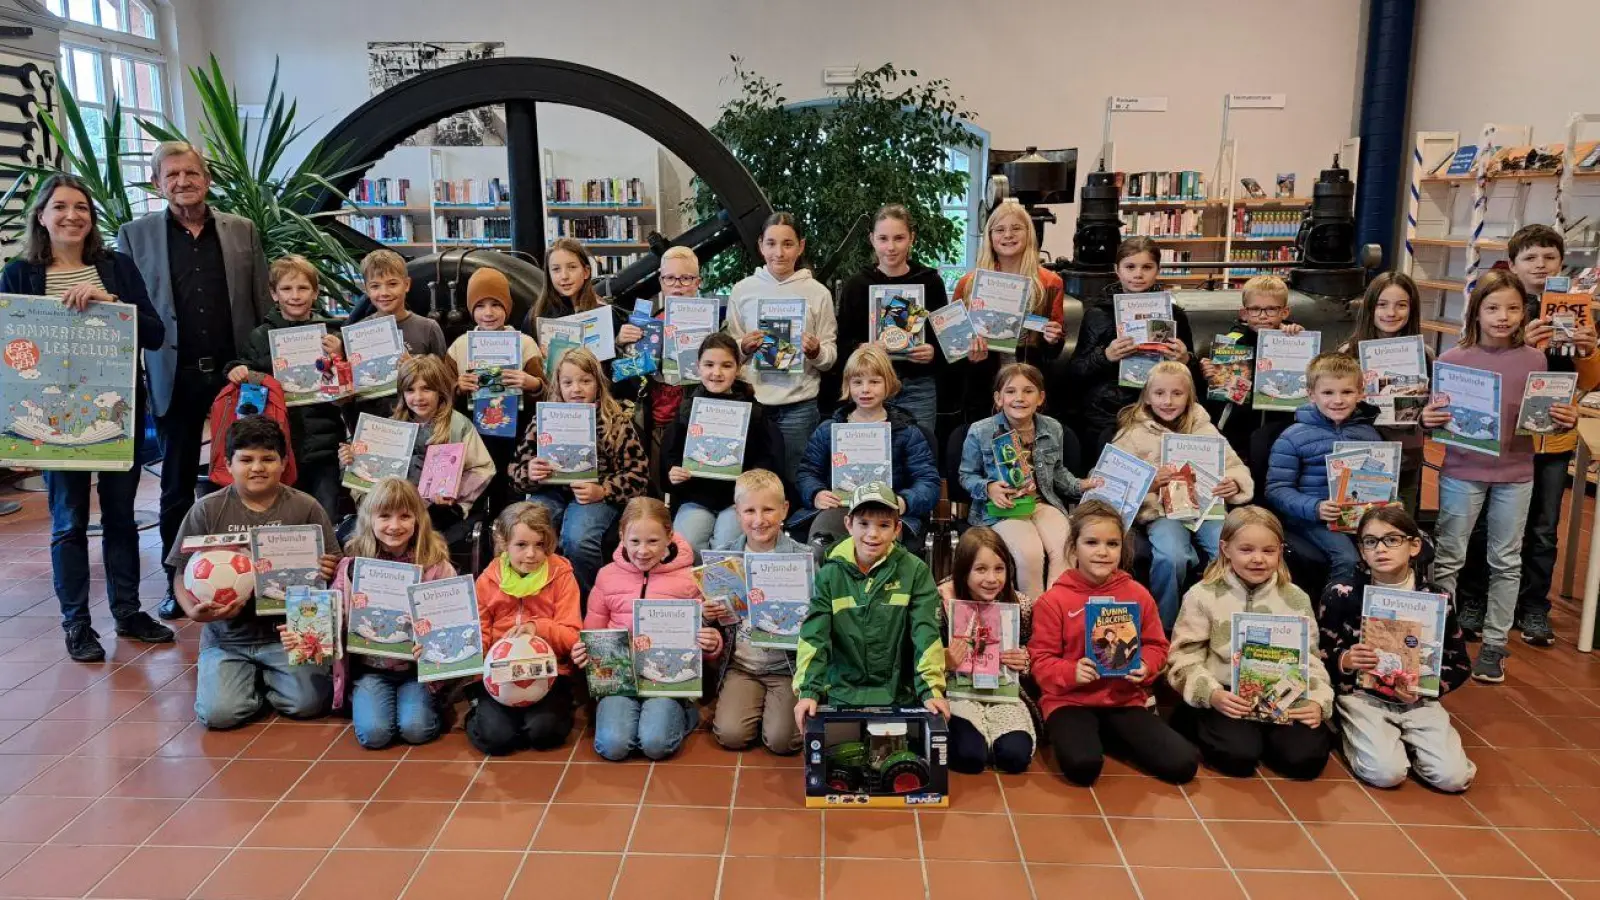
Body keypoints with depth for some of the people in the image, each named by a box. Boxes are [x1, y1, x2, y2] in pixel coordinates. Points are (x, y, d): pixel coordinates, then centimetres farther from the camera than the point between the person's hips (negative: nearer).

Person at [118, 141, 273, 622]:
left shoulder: (243, 231, 6)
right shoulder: (135, 235, 3)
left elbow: (264, 304, 6)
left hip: (235, 373, 1)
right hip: (175, 378, 0)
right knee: (177, 484, 9)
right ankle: (178, 581, 20)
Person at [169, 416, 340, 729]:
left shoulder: (305, 507, -2)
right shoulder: (207, 510, 0)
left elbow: (330, 570, 3)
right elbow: (183, 574, 3)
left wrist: (328, 573, -21)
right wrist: (192, 610, -17)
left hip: (287, 632, 0)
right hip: (227, 635, 1)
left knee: (309, 703, -15)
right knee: (218, 713, -16)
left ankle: (266, 677, 18)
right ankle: (252, 678, 19)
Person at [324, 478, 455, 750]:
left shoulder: (435, 564, -6)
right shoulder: (353, 565, -1)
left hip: (419, 666, -1)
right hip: (370, 667, 2)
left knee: (416, 729, -21)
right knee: (373, 733, -17)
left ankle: (430, 700, 12)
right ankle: (363, 699, 16)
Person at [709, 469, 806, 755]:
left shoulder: (802, 557, -7)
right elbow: (711, 609, 12)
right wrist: (707, 614, -10)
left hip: (787, 664, -2)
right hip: (740, 664, 2)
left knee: (781, 740, -16)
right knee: (731, 735, -15)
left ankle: (776, 704, 16)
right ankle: (756, 702, 16)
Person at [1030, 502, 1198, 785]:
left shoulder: (1138, 595, 3)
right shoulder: (1054, 600, -6)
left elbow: (1155, 645, 11)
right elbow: (1041, 659, -4)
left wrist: (1145, 667, -10)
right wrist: (1071, 673, -23)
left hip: (1125, 699, 4)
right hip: (1070, 700, -4)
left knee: (1183, 764, -10)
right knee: (1082, 765, -32)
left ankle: (1109, 737, 12)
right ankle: (1069, 734, 4)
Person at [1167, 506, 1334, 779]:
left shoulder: (1296, 599, 4)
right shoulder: (1203, 596, -5)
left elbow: (1309, 659, 7)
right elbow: (1184, 657, -6)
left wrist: (1318, 701, -11)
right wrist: (1211, 694, -21)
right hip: (1227, 698, -3)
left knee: (1306, 758, -19)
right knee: (1238, 756, -26)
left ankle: (1264, 734, 11)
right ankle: (1204, 728, 6)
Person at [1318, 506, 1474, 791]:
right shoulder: (1341, 595, -7)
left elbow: (1460, 664, 6)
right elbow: (1318, 655, -1)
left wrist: (1422, 687, -12)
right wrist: (1345, 660, -23)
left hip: (1418, 699, 3)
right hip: (1361, 695, -2)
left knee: (1453, 776, -15)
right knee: (1386, 773, -23)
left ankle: (1405, 739, 14)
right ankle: (1355, 732, 8)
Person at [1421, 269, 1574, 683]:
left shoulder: (1534, 360, 0)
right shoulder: (1452, 358, -7)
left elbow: (1543, 417, 8)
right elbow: (1437, 416, -2)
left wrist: (1565, 420, -13)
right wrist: (1426, 419, -24)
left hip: (1515, 475, 2)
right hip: (1462, 473, -2)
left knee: (1506, 563, 11)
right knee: (1448, 559, 6)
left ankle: (1494, 644, 22)